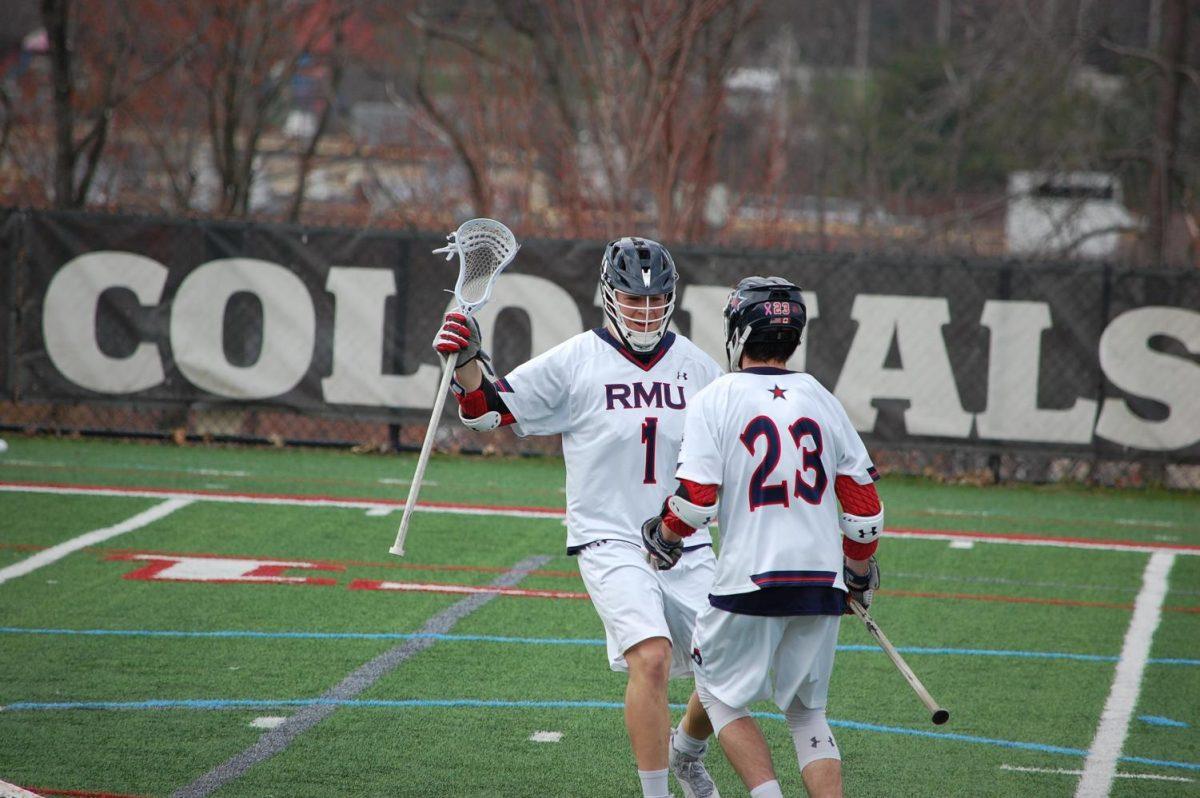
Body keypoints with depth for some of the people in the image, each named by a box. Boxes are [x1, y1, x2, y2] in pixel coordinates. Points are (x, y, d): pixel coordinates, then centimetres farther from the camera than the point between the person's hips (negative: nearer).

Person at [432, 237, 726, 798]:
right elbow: (487, 409, 0)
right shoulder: (575, 362, -4)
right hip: (609, 542, -4)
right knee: (651, 657, -25)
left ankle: (686, 752, 36)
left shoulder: (696, 366, 5)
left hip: (687, 548, 4)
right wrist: (466, 360, -17)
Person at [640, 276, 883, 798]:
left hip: (749, 580, -4)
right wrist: (860, 571, 25)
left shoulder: (715, 400, -5)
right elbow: (863, 505, 9)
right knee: (806, 710, 16)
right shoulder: (823, 402, 8)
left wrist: (664, 534, 10)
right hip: (822, 584, 4)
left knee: (721, 694, 14)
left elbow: (696, 502, -11)